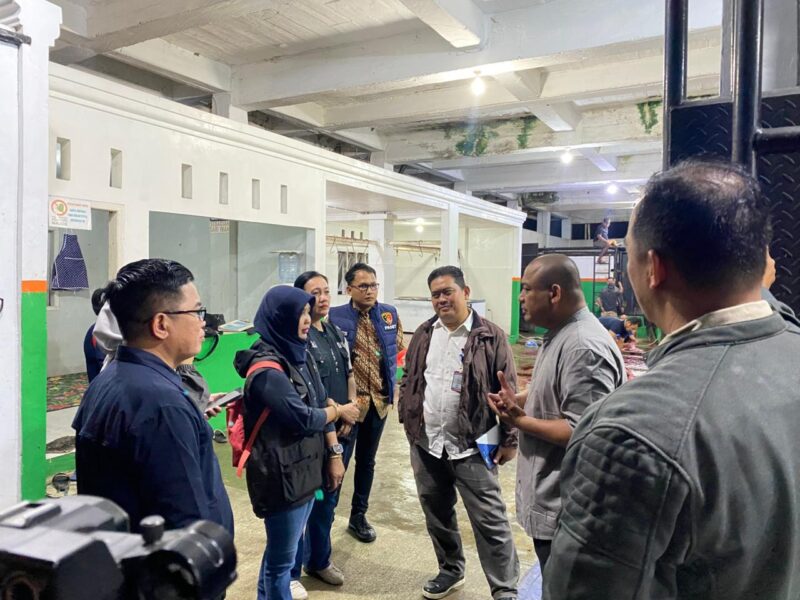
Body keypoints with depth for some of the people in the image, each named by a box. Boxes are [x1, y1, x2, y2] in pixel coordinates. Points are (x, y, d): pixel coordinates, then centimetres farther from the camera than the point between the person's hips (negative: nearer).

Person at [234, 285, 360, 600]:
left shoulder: (299, 355, 7)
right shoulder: (267, 368, -21)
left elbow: (320, 404, 12)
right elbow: (303, 418, -21)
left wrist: (334, 451, 8)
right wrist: (339, 411, -5)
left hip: (305, 467, 8)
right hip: (282, 474, -8)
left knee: (285, 547, 22)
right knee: (282, 555, 8)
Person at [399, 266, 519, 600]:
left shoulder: (490, 336, -8)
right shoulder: (424, 334, 7)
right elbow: (409, 381, 15)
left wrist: (509, 439, -8)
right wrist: (408, 421, 11)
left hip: (471, 446, -5)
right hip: (425, 444, 5)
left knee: (489, 521, 1)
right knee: (437, 514, 19)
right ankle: (450, 570, 39)